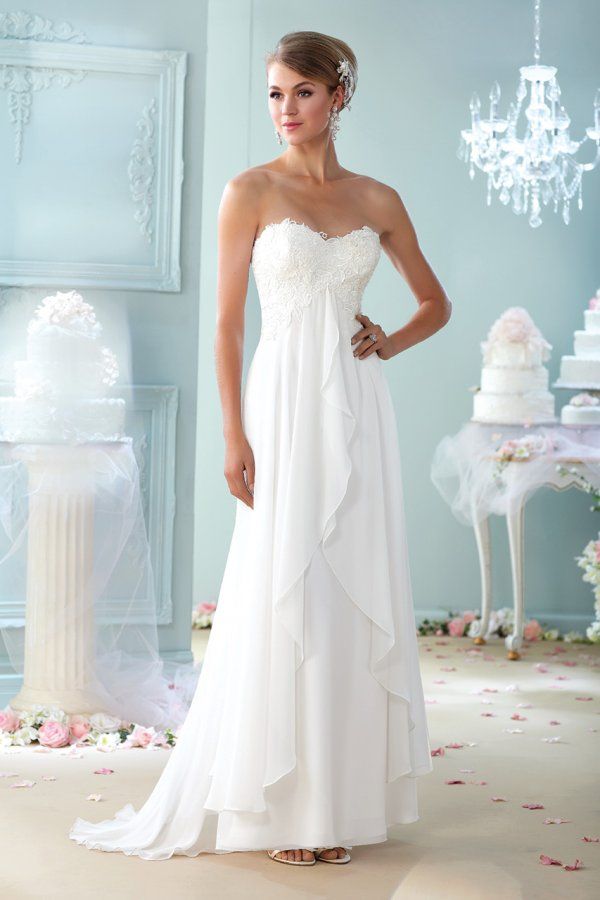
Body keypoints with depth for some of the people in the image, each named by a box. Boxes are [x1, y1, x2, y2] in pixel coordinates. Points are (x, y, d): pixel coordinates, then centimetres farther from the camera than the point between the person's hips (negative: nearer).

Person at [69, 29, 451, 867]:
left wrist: (387, 345, 2)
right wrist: (234, 437, -9)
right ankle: (283, 806, 7)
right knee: (282, 594, -3)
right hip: (286, 401, -3)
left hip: (358, 411, 3)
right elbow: (228, 323, -2)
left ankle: (342, 795, 15)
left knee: (356, 593, 4)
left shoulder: (378, 200, 9)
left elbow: (435, 303, 21)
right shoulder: (251, 191, 0)